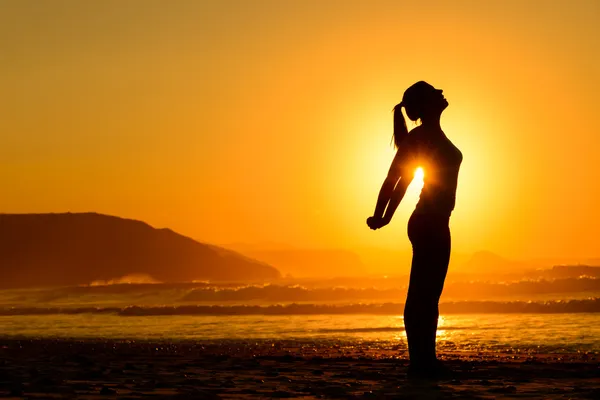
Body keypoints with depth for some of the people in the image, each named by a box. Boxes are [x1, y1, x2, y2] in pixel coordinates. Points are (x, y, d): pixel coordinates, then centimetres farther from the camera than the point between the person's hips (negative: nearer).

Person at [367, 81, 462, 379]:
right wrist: (379, 217, -10)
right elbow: (395, 178, -11)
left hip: (434, 224, 9)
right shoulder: (423, 136, -8)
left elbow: (402, 179, 22)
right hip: (430, 223, -9)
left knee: (427, 294, 9)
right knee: (422, 294, -8)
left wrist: (386, 217, 25)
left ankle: (424, 360, 12)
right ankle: (421, 361, -7)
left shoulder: (431, 136, 18)